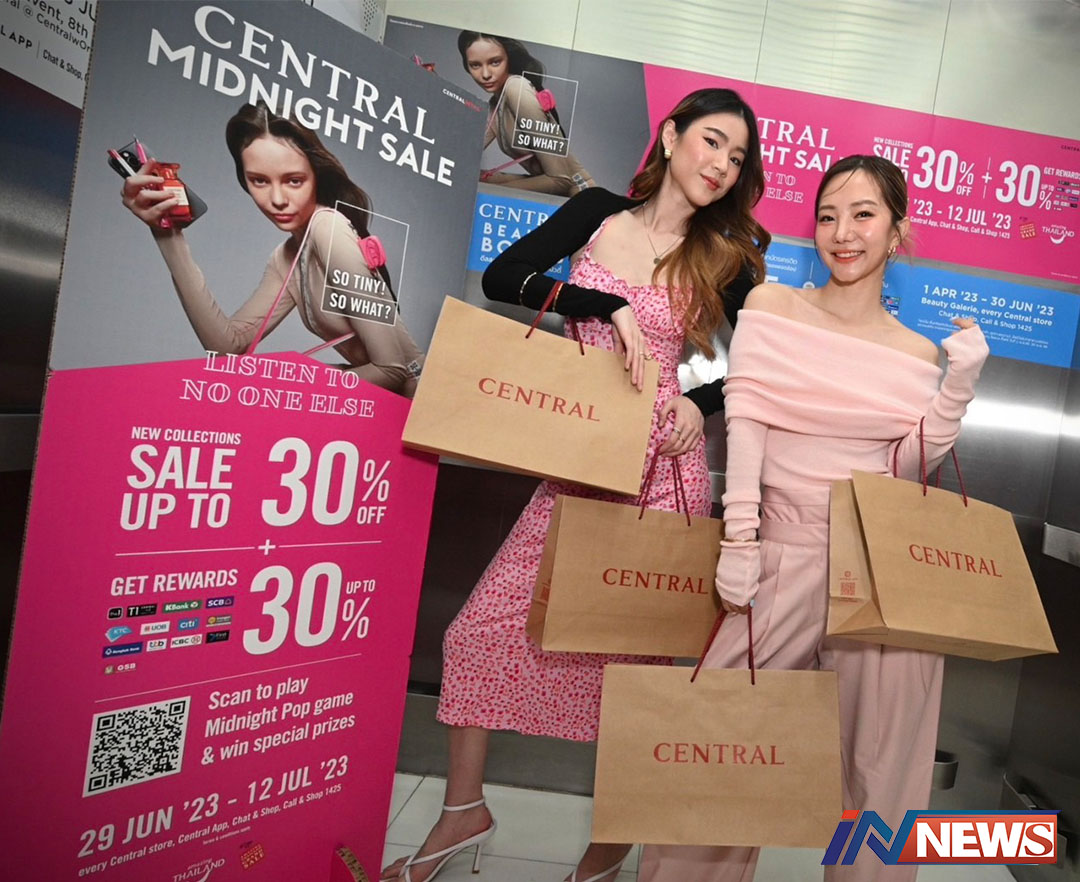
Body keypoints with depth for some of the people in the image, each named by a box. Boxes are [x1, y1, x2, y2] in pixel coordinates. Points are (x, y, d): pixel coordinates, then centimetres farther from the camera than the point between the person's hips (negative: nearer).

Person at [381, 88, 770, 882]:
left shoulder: (725, 260, 3)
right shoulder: (599, 212, 7)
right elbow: (502, 276, -4)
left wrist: (701, 405, -8)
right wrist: (608, 305, -14)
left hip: (660, 466, -2)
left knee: (630, 645, 4)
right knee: (488, 622, 3)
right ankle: (464, 811, 26)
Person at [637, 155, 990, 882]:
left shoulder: (917, 351, 8)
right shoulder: (770, 306, 4)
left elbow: (908, 467, 2)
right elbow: (744, 423, -6)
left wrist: (960, 386, -9)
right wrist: (738, 540, -14)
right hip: (785, 556, -1)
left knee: (881, 763, 8)